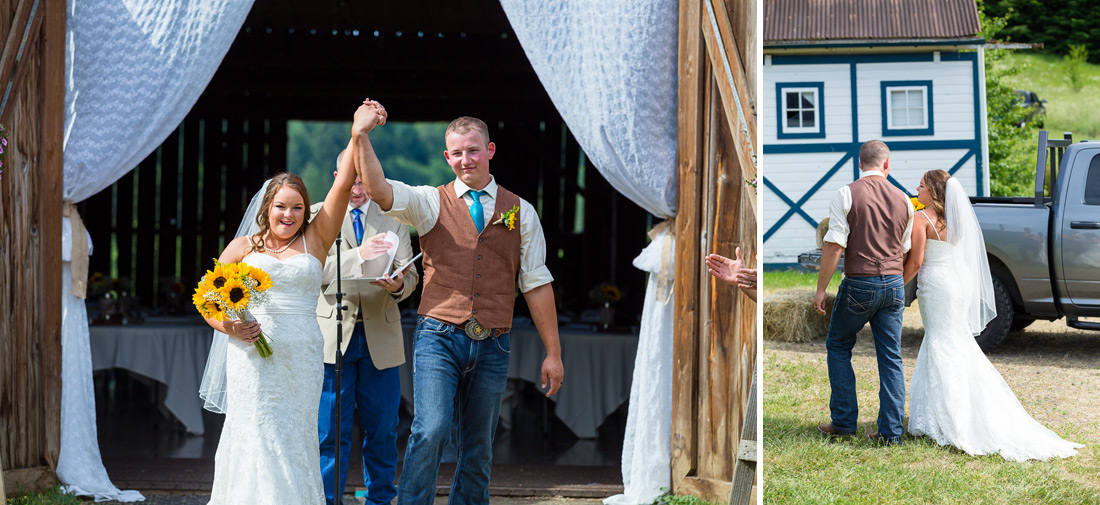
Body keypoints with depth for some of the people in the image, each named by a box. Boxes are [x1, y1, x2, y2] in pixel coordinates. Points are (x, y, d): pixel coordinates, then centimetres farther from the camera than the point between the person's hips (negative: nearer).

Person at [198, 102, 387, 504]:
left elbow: (343, 185, 2)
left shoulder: (315, 241, 11)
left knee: (295, 440, 1)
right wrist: (230, 327, -9)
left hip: (301, 360, 1)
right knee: (257, 439, -6)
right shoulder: (242, 247, 10)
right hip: (252, 358, -1)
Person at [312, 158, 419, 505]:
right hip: (334, 336, -2)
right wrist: (358, 255, -23)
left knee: (382, 429, 6)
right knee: (331, 430, -3)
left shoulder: (393, 219, 12)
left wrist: (399, 285, -21)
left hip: (380, 336, 2)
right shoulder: (318, 216, 5)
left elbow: (410, 272, 3)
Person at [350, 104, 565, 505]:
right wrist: (360, 137, -29)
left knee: (478, 449, 8)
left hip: (492, 347, 2)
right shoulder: (431, 202, 5)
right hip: (440, 339, -2)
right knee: (430, 430, -19)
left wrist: (553, 353, 9)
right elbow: (378, 190, -14)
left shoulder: (520, 213, 10)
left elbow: (536, 284, 11)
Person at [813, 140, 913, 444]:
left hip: (858, 284, -4)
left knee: (838, 347, 14)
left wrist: (820, 288, -8)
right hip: (893, 283, 4)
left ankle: (844, 421, 12)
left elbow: (834, 246, -13)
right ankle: (891, 430, 5)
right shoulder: (903, 200, 6)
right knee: (891, 358, 8)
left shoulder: (846, 195, -8)